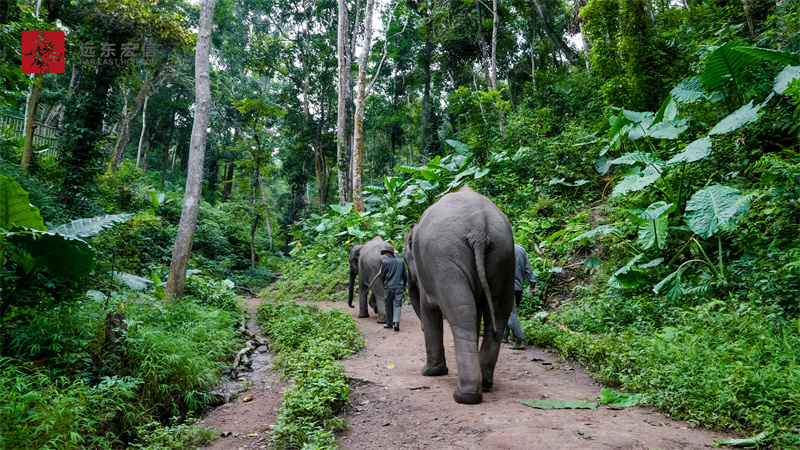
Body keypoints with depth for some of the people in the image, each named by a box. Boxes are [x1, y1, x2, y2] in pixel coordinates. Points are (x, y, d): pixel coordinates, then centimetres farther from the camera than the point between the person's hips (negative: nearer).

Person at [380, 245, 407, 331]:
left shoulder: (385, 262, -7)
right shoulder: (401, 261, 4)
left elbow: (382, 275, 0)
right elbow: (405, 275, 10)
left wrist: (383, 285, 17)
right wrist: (404, 285, 22)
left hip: (388, 287, -2)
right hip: (399, 286, 2)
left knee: (389, 306, 10)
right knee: (397, 305, 1)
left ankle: (389, 323, 18)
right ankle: (396, 321, -18)